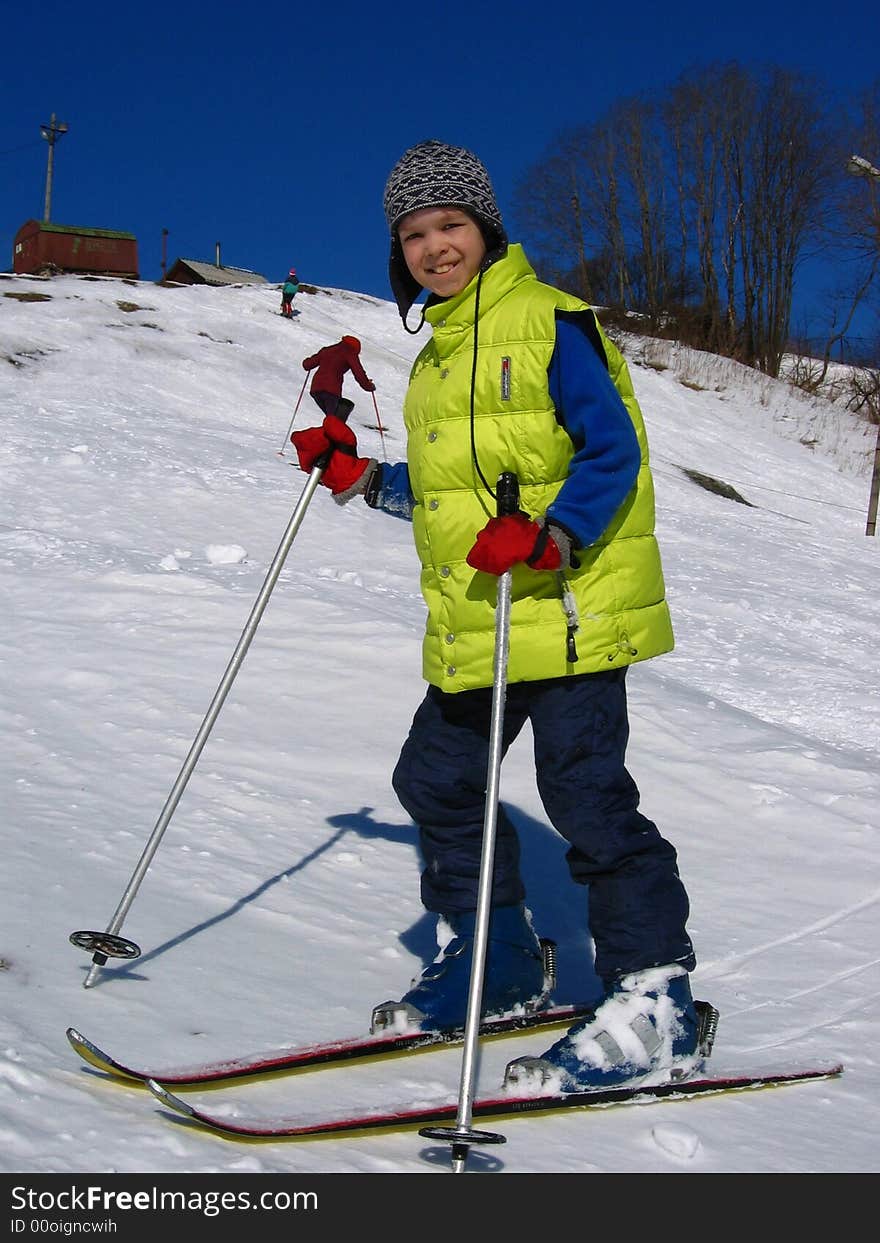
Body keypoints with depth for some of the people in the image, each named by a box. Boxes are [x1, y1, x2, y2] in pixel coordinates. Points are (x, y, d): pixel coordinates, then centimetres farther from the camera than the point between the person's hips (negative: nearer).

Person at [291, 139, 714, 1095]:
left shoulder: (549, 324, -7)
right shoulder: (440, 355, 19)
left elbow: (612, 453, -13)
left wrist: (550, 537, -28)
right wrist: (360, 478, 19)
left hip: (569, 611, -9)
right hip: (472, 623, 9)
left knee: (586, 797, -10)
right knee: (435, 781, 12)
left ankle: (655, 1004, 0)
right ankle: (494, 958, 29)